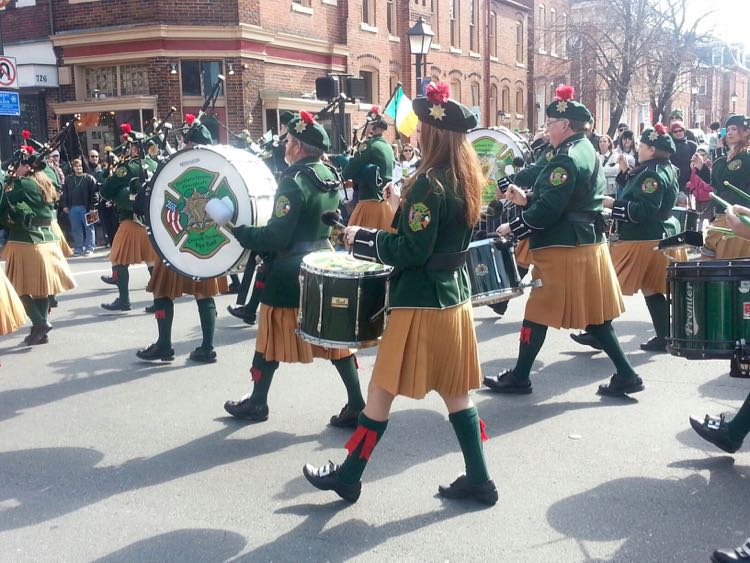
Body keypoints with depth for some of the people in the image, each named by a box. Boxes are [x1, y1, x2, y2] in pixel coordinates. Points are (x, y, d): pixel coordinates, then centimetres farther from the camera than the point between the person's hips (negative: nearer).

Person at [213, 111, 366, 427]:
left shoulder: (294, 182, -20)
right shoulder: (329, 176, 5)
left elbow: (274, 238, -23)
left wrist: (233, 227, -16)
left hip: (290, 272, -7)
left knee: (273, 336, 8)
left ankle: (257, 403, 23)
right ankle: (356, 405, 9)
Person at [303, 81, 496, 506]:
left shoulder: (429, 183, -19)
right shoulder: (466, 179, 8)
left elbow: (412, 251, -21)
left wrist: (362, 238, -10)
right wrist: (407, 208, 13)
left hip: (421, 302, -9)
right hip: (455, 295, 9)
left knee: (382, 389, 4)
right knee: (455, 391, 15)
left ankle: (348, 477, 17)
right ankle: (479, 480, 21)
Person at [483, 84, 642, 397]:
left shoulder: (566, 159, -18)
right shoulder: (586, 151, 14)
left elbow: (549, 210, -22)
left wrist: (512, 227, -11)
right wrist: (526, 199, 11)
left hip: (564, 249, -10)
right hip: (588, 242, 10)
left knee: (539, 312, 2)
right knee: (593, 313, 13)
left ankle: (519, 377, 13)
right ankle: (625, 375, 15)